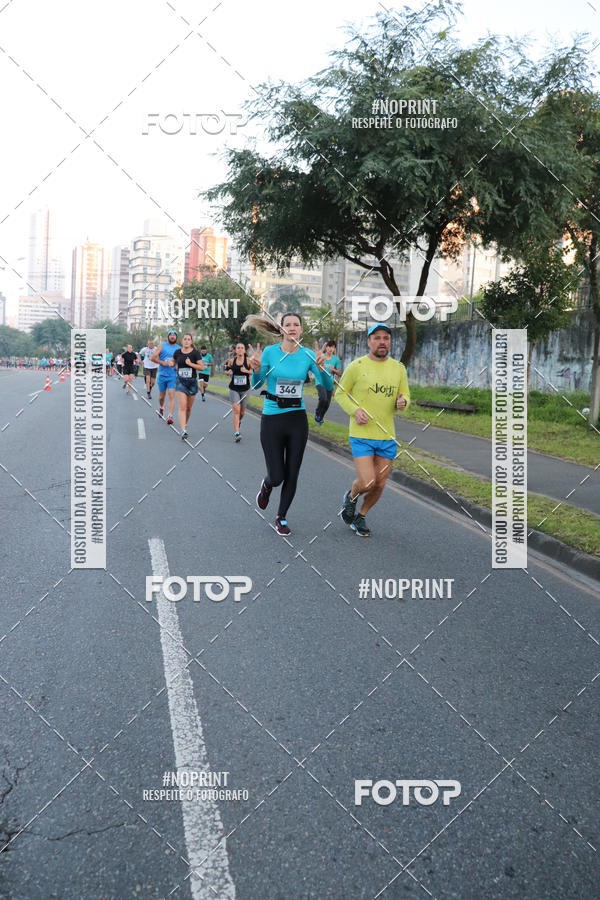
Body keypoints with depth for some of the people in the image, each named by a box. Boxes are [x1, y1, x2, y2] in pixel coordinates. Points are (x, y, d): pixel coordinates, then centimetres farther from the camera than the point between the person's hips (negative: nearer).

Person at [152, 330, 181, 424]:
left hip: (173, 375, -1)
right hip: (162, 374, 1)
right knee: (161, 395, 13)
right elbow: (153, 357, -1)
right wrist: (162, 362, -13)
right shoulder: (162, 345, 3)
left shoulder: (179, 348, 6)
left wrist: (175, 363, -11)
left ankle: (170, 416, -17)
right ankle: (161, 407, 44)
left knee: (171, 395, -13)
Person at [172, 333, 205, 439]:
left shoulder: (195, 353, -5)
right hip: (180, 381, 0)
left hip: (192, 382, 0)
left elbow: (202, 367, -10)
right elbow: (173, 362, 23)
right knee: (182, 406, -14)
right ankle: (183, 431, -21)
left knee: (188, 407, 12)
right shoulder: (177, 352, 2)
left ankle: (185, 424, 37)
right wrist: (176, 368, 7)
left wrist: (190, 364, -17)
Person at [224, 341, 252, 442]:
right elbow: (227, 369, 18)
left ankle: (239, 421, 52)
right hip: (234, 389, -1)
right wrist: (228, 371, -4)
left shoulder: (248, 360, -6)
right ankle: (236, 433, -16)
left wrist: (247, 371, -21)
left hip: (245, 389, 1)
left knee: (242, 411, 15)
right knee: (236, 410, -13)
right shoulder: (231, 360, -1)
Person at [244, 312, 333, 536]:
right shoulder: (270, 352, -6)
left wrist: (320, 367, -25)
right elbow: (257, 385, -1)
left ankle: (281, 518, 27)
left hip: (297, 419, 2)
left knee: (292, 475, 7)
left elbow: (328, 386, -7)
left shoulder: (307, 355, -1)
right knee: (277, 476, -1)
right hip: (272, 418, -2)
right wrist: (256, 369, -21)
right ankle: (266, 486, 37)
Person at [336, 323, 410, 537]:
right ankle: (351, 496, 23)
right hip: (361, 435, -4)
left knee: (380, 485, 9)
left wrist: (402, 402, -11)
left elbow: (405, 396, 13)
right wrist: (355, 411, -16)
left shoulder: (398, 368, 5)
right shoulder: (356, 366, -7)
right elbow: (340, 393, 1)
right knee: (367, 483, -12)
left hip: (387, 437, 4)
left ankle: (361, 516, 34)